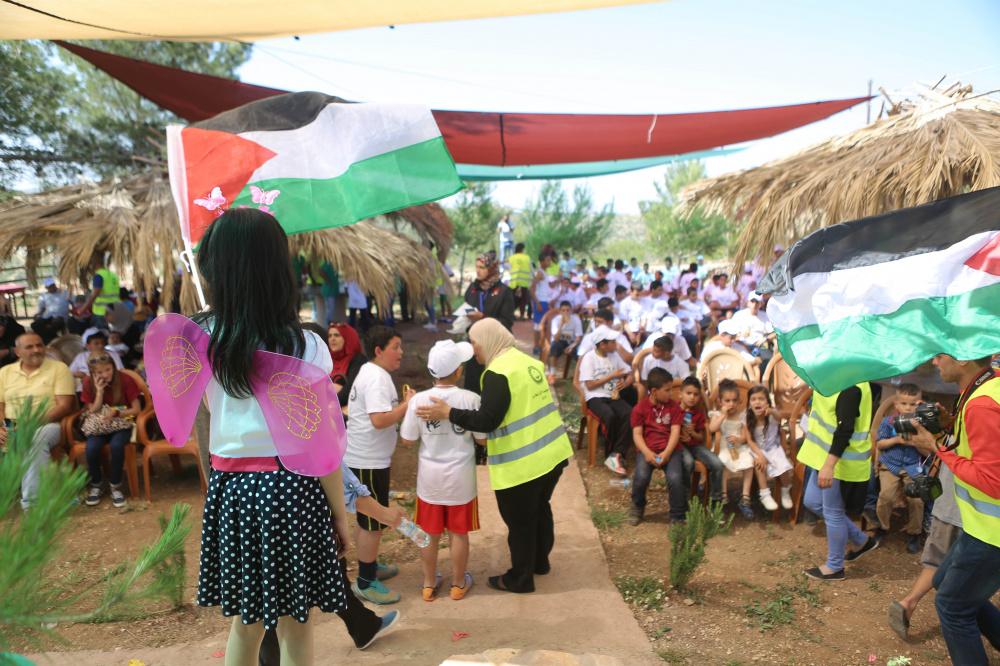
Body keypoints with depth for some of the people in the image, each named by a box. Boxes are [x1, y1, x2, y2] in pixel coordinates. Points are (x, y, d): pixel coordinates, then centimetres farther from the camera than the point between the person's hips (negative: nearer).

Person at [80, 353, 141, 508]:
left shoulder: (125, 380, -10)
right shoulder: (89, 383, -4)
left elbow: (137, 409, -8)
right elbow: (93, 412, -6)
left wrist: (116, 413, -24)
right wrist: (99, 391, -18)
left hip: (121, 424, -2)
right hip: (99, 425, 2)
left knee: (116, 445, -35)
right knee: (91, 448, -30)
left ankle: (115, 486, -12)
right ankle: (96, 485, -2)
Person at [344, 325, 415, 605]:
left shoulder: (370, 372, 12)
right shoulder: (378, 378, -21)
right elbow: (380, 420, -30)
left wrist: (403, 406, 4)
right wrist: (407, 404, -19)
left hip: (365, 457, 11)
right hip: (368, 461, -10)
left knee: (370, 518, 22)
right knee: (374, 522, 0)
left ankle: (370, 566, 36)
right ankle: (365, 582, 11)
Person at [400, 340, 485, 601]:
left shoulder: (419, 400, -13)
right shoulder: (470, 399, -17)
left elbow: (407, 440, -4)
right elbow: (482, 440, -9)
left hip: (430, 476, 1)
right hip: (460, 477, -1)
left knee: (430, 534, 17)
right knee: (458, 533, 15)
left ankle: (429, 584, 32)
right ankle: (458, 584, 31)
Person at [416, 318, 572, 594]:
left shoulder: (498, 372, -20)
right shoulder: (529, 361, 8)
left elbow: (487, 420, -24)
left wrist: (447, 413, -19)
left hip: (522, 462, -9)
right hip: (551, 452, 9)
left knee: (519, 521, 10)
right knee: (539, 509, 26)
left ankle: (520, 579, 26)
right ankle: (540, 561, 44)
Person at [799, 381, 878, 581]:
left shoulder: (851, 386, -24)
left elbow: (845, 429, -29)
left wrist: (829, 465, -31)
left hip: (843, 461, -10)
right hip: (828, 455, 10)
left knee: (833, 513, 5)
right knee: (813, 502, 19)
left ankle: (834, 566, 23)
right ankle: (862, 540, 33)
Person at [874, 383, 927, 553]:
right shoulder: (888, 421, -2)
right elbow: (879, 444, -1)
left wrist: (916, 442, -18)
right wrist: (896, 440, -14)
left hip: (913, 468, 1)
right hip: (890, 466, -1)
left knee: (916, 499, -9)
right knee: (886, 496, -16)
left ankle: (913, 533, 16)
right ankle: (882, 527, 8)